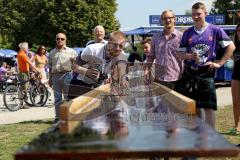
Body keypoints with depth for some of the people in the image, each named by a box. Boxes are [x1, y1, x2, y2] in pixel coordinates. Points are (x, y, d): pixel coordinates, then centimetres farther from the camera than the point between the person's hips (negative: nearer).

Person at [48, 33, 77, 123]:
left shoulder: (70, 52, 5)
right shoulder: (52, 52, 15)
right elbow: (50, 67, 18)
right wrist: (50, 78, 14)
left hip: (67, 75, -3)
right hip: (55, 76, 3)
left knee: (68, 97, -2)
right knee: (57, 98, 6)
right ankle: (58, 117, 11)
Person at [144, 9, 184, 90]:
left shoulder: (181, 36, -3)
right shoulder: (156, 37, 12)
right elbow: (151, 56, 18)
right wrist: (147, 70, 6)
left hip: (176, 79, -4)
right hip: (159, 78, 4)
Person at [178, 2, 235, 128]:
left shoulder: (215, 30, 0)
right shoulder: (187, 33, 9)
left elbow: (231, 47, 1)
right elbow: (180, 54, 8)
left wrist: (220, 63, -5)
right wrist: (189, 56, -13)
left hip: (206, 73, -3)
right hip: (189, 74, 3)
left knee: (209, 107, -4)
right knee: (194, 107, 10)